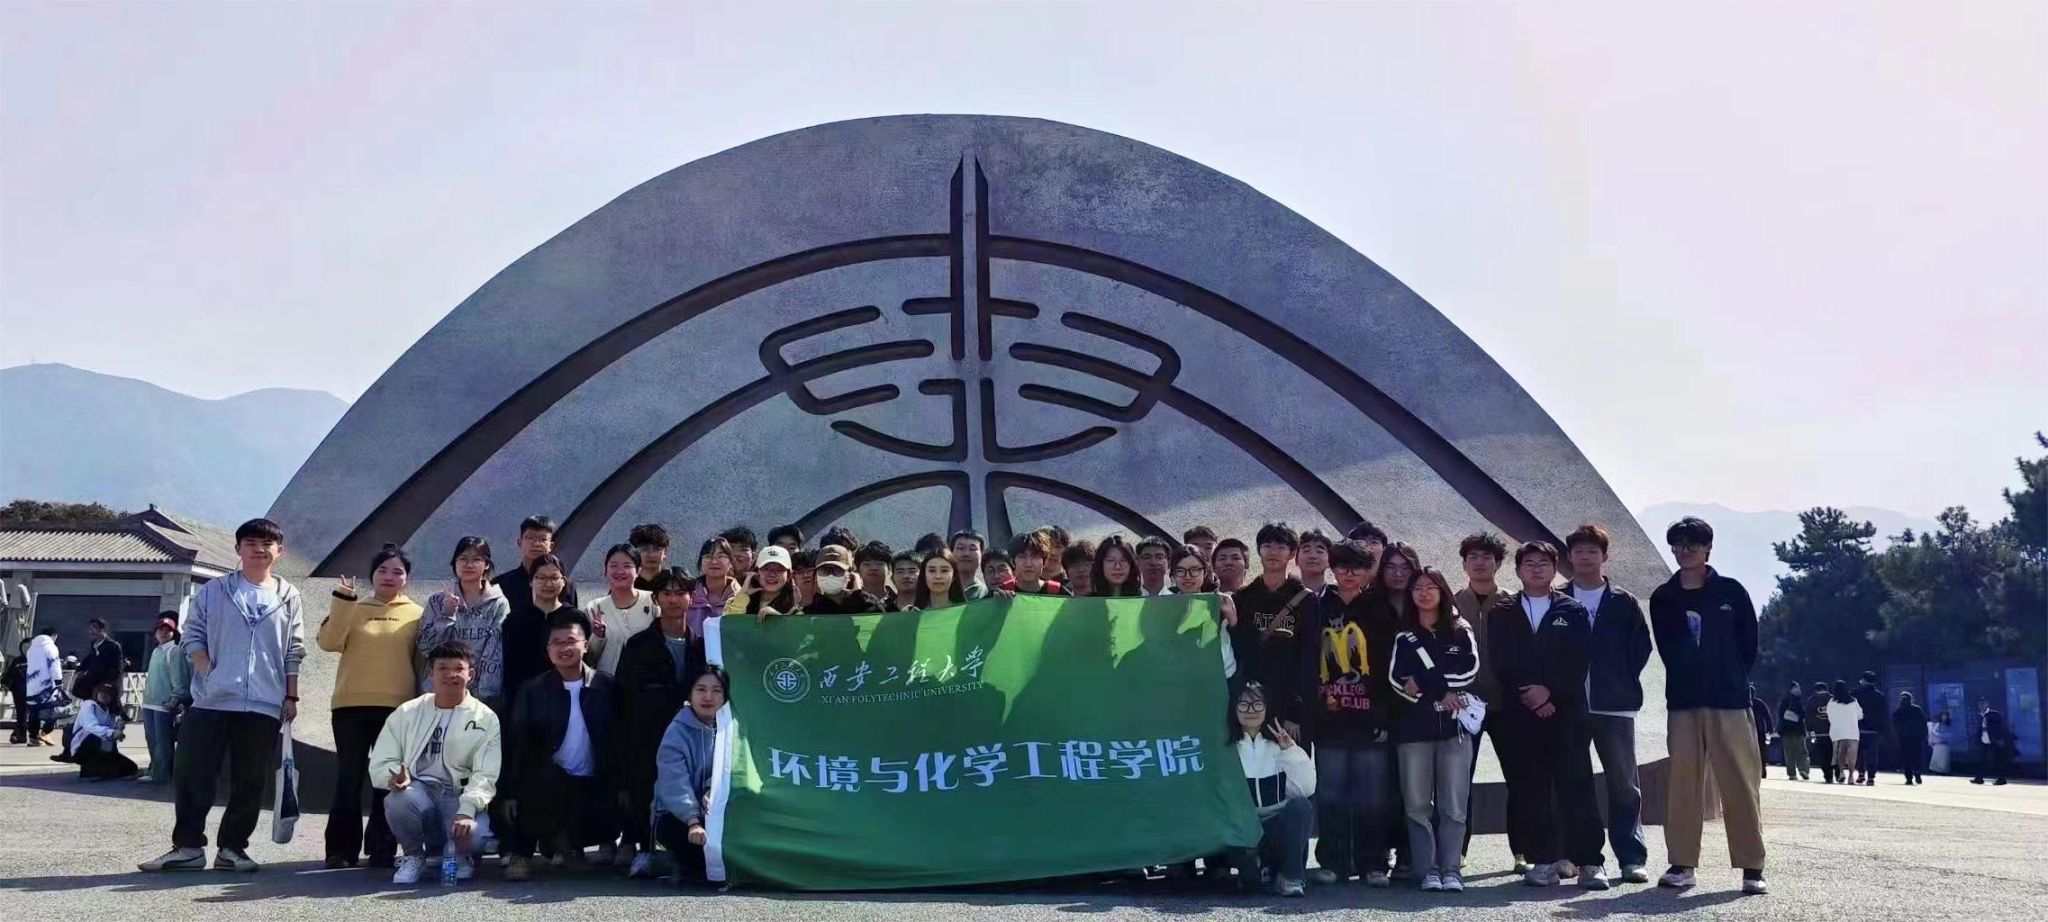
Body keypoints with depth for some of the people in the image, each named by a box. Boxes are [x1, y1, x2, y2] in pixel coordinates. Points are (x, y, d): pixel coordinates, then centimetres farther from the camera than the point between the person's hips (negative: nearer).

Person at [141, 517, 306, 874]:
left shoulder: (288, 597, 9)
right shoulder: (214, 591, 6)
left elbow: (294, 652, 11)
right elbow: (193, 635, 5)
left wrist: (291, 697, 8)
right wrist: (208, 672, -9)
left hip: (264, 705, 1)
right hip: (212, 700, -1)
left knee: (250, 781, 3)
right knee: (192, 774, -4)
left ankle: (232, 847, 12)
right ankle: (187, 846, 3)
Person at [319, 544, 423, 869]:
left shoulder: (416, 615, 9)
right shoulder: (353, 608, 9)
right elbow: (329, 642, -5)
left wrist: (422, 702, 0)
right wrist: (342, 600, -11)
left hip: (397, 707, 0)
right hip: (351, 706, 0)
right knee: (349, 777, -1)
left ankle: (382, 848, 9)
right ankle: (342, 849, 4)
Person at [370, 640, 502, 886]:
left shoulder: (485, 718, 6)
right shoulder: (407, 713, 11)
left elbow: (485, 776, -5)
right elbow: (380, 763, 6)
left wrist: (467, 810, -23)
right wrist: (394, 775, -19)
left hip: (461, 796, -1)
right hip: (419, 790, 1)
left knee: (472, 833, -34)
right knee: (399, 799, -35)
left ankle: (460, 856, 8)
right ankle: (413, 855, -2)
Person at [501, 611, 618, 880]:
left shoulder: (605, 686, 3)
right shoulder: (532, 691, 1)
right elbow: (517, 744, -2)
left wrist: (620, 787, -1)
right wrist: (511, 794, -8)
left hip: (594, 787, 2)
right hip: (548, 785, -2)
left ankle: (561, 840, 17)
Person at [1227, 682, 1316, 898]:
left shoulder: (1280, 742, 7)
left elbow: (1306, 789, -7)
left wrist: (1289, 750, -14)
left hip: (1279, 829, 1)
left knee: (1300, 806, -30)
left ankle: (1289, 877, -15)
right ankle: (1250, 874, -2)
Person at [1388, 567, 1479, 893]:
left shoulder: (1461, 631, 12)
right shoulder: (1403, 636, 12)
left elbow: (1470, 666, -5)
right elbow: (1395, 678, -1)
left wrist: (1424, 681, -10)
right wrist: (1441, 691, -12)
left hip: (1454, 724, -1)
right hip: (1413, 725, 1)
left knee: (1453, 803, -4)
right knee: (1417, 803, -2)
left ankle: (1451, 868, -1)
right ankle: (1429, 869, 2)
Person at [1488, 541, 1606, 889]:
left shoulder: (1573, 611, 11)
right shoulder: (1501, 614, 12)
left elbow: (1579, 661, 0)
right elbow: (1501, 664, 2)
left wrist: (1549, 691, -11)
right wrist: (1529, 696, -9)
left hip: (1566, 709, -1)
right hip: (1520, 713, 1)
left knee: (1576, 785, -6)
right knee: (1530, 789, -1)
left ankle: (1589, 862, -6)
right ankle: (1543, 861, 3)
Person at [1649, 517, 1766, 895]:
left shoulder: (1731, 592, 3)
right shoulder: (1663, 598, 8)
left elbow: (1750, 644, 7)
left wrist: (1733, 680, 8)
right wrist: (1688, 680, 9)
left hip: (1730, 701, -2)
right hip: (1683, 703, 2)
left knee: (1742, 784, -3)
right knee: (1682, 783, 1)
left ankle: (1752, 867, 0)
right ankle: (1682, 864, 6)